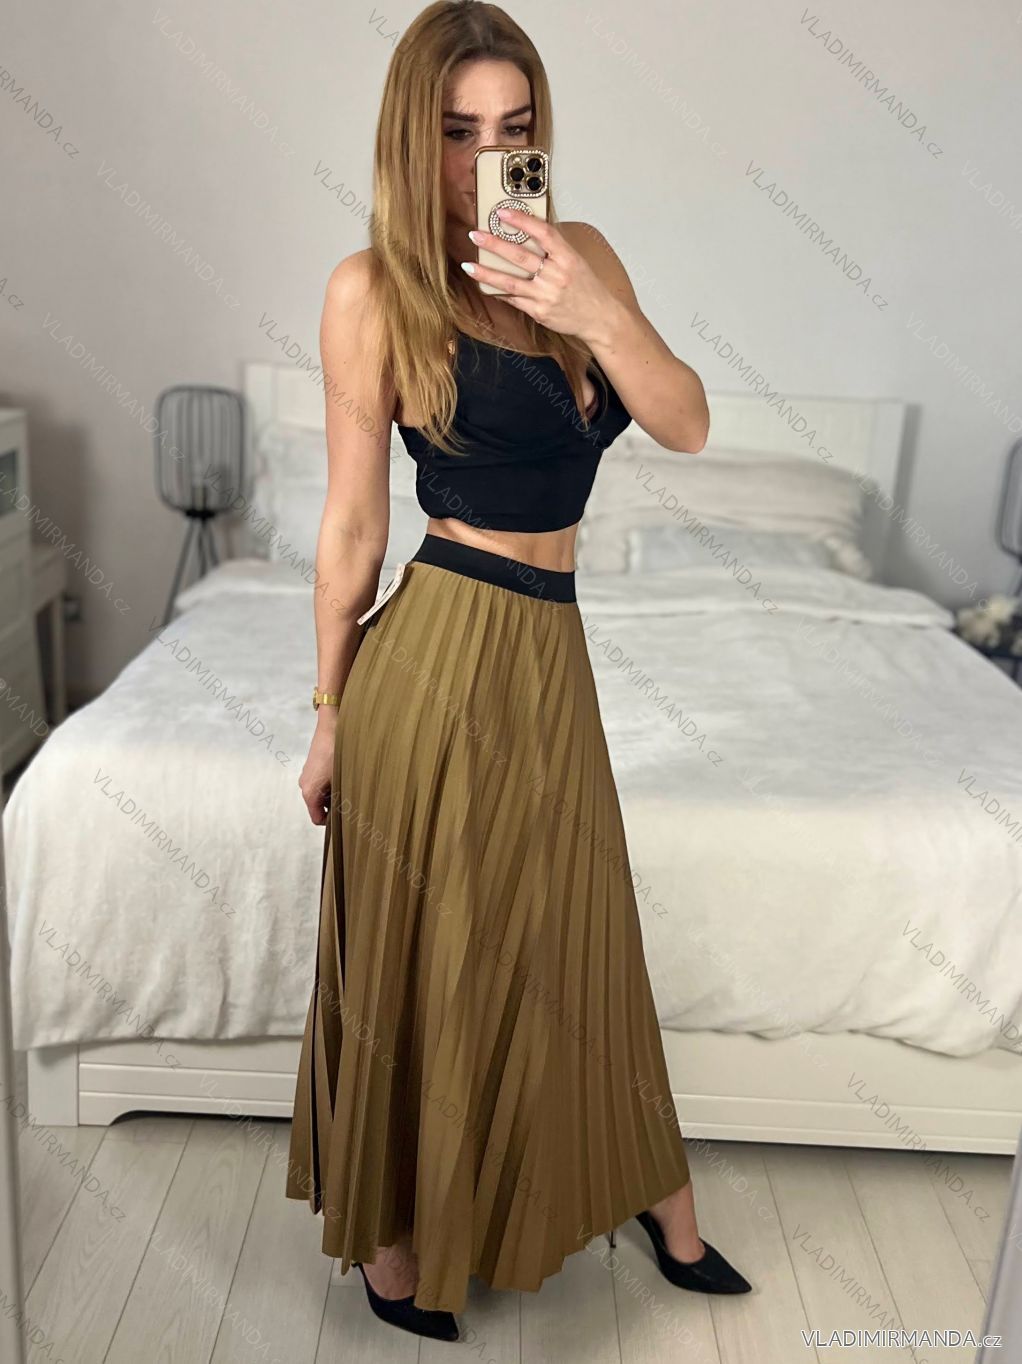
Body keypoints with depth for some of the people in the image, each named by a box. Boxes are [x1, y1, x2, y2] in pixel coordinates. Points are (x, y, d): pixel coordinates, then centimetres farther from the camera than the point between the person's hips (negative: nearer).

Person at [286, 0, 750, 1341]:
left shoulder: (583, 254, 6)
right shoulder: (372, 288, -8)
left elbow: (687, 425, -2)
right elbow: (353, 525, -5)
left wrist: (594, 312, -19)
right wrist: (331, 714, 1)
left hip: (552, 651, 5)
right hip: (440, 654, -5)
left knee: (572, 939, 20)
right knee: (422, 954, 11)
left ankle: (659, 1204, 42)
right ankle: (394, 1239, 38)